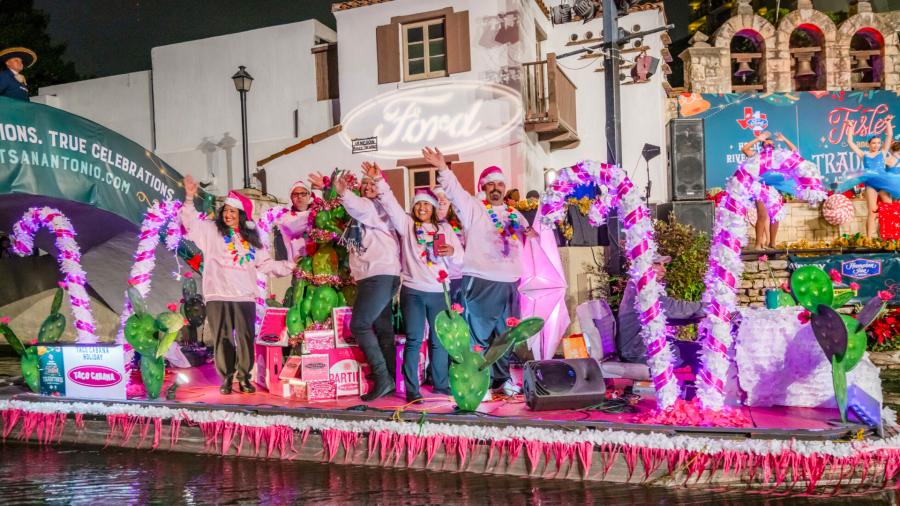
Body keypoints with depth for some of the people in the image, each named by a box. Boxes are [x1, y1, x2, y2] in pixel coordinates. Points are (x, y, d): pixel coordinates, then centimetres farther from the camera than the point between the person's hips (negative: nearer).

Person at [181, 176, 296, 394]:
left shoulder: (250, 239, 17)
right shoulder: (212, 231, 8)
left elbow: (266, 263, 20)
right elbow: (191, 221, -3)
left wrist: (289, 266, 15)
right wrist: (189, 198, -15)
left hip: (245, 296, 2)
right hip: (217, 295, -2)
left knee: (245, 338, 0)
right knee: (222, 338, 2)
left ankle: (244, 376, 12)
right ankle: (226, 377, 12)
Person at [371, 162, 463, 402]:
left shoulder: (445, 228, 13)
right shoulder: (406, 224, 8)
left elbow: (459, 258, 10)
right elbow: (390, 204, -5)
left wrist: (452, 251, -12)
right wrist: (379, 181, -15)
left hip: (439, 292, 2)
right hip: (412, 291, -2)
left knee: (439, 339, 9)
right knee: (414, 340, -3)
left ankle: (441, 383, 23)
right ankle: (411, 389, 1)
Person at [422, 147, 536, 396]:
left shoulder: (514, 215, 21)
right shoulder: (473, 208, 2)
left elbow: (527, 237, 31)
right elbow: (454, 190, -13)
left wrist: (532, 235, 8)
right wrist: (443, 168, -28)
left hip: (508, 282, 6)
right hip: (479, 282, -6)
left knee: (505, 334, 13)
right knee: (480, 334, -3)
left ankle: (502, 378, 25)